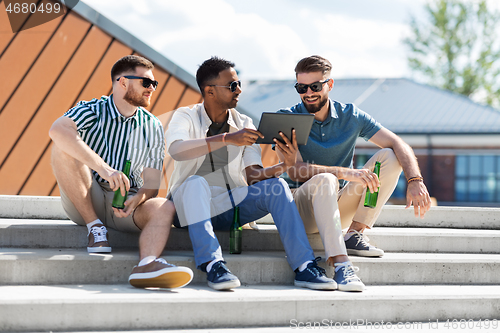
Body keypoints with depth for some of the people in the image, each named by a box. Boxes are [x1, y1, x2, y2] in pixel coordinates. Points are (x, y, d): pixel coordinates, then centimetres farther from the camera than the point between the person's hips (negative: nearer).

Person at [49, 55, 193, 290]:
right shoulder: (92, 111, -5)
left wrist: (138, 198, -25)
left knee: (165, 208, -28)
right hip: (84, 201, -2)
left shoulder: (152, 128, 7)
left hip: (127, 202, 2)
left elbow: (152, 182, 1)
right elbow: (58, 130, -29)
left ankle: (147, 264, -58)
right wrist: (104, 168, -41)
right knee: (63, 148, -26)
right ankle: (95, 226, -19)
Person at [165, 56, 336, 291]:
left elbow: (253, 176, -1)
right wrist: (227, 139, -36)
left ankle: (304, 267, -30)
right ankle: (212, 265, -46)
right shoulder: (186, 117, -3)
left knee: (275, 186, -21)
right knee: (195, 183, -36)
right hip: (191, 206, -3)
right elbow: (176, 150, -28)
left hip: (230, 206, 4)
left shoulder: (244, 124, 9)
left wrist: (284, 166, -22)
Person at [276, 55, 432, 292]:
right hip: (301, 206, -4)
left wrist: (415, 181, -26)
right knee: (325, 179, -37)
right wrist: (345, 172, -36)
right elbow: (295, 171, -23)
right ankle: (340, 264, -46)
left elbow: (398, 145, -7)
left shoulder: (350, 116, 1)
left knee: (389, 157, -13)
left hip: (340, 207, 4)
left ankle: (354, 234, -14)